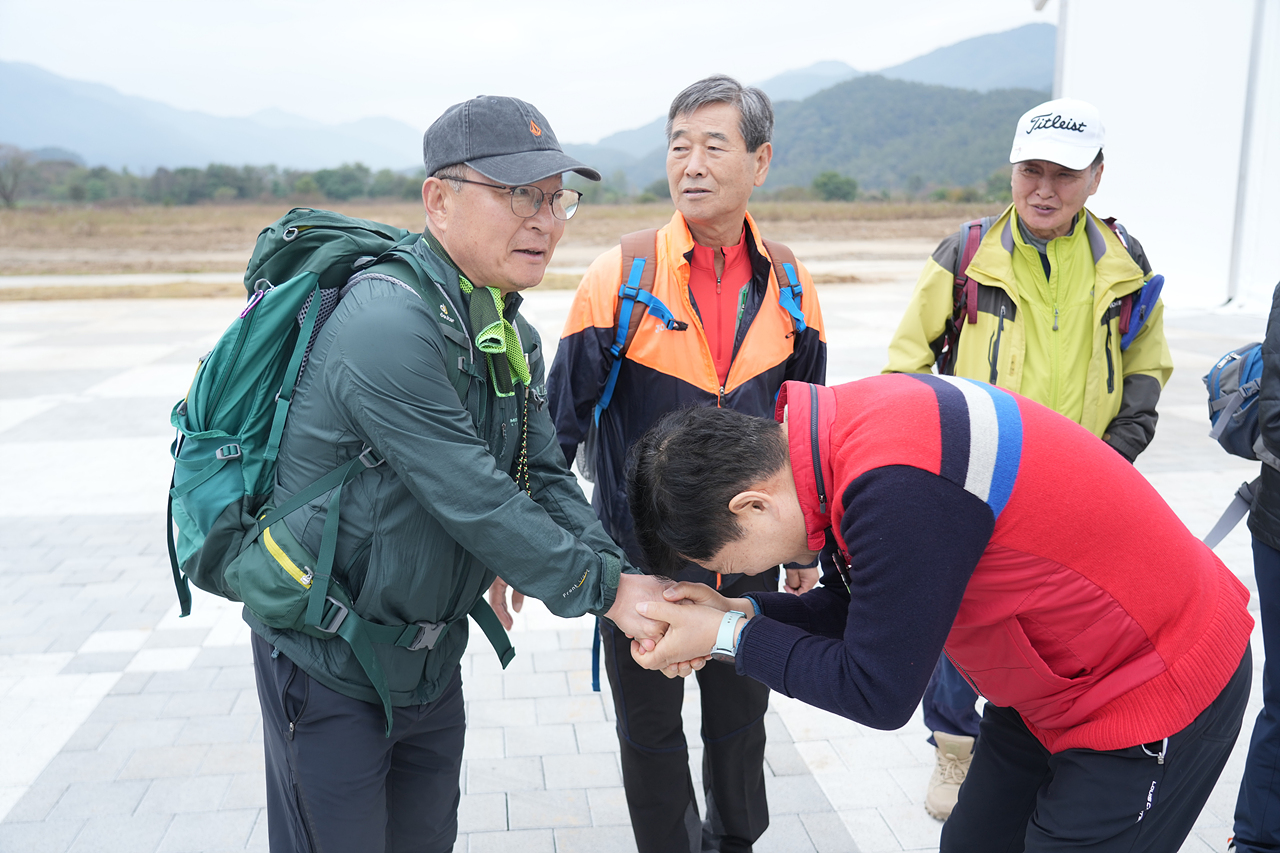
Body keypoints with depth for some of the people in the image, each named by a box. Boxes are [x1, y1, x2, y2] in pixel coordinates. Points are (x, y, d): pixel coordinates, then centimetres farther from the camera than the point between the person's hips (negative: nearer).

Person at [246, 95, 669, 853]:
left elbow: (546, 478, -1)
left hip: (430, 652, 8)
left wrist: (628, 579, -15)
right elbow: (475, 502, -29)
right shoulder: (389, 325, -28)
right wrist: (604, 589, -20)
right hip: (329, 661, -8)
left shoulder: (513, 335, 3)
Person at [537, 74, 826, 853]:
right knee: (650, 731, 15)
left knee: (740, 721, 20)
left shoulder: (790, 285, -2)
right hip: (639, 558, -2)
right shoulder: (621, 275, -13)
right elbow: (561, 420, -8)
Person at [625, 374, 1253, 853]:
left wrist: (731, 637, -16)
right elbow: (859, 606, 3)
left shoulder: (899, 488, -37)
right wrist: (740, 613, -9)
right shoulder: (846, 423, -8)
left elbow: (877, 693, -25)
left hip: (1156, 694, -8)